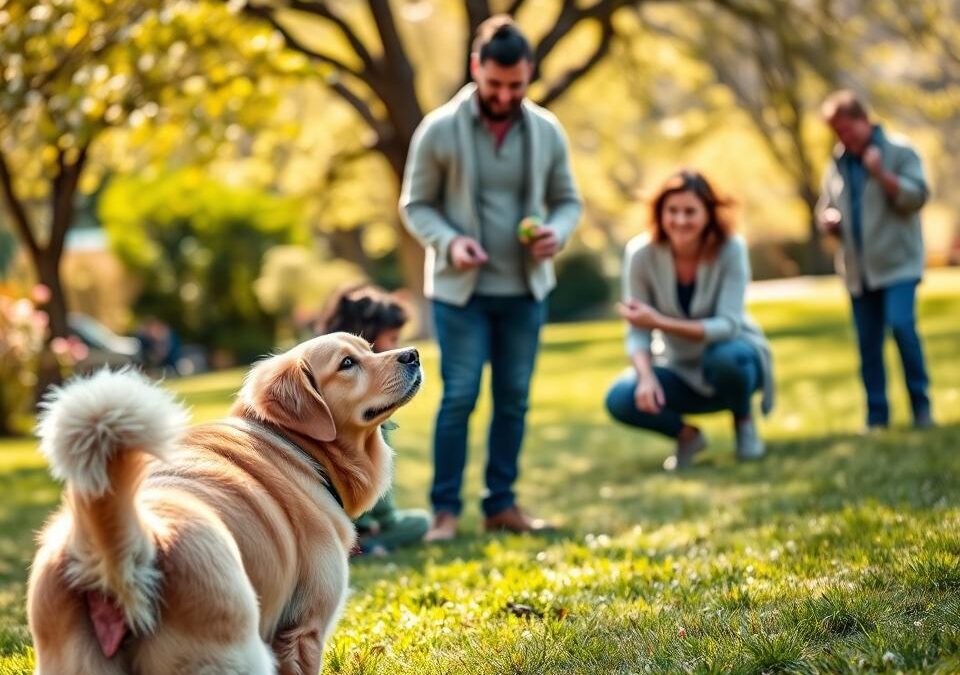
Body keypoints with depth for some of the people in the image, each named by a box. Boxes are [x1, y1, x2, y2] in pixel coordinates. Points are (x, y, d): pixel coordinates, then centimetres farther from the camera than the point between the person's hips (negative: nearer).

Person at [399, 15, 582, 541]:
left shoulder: (546, 131, 1)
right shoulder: (439, 130, -8)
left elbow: (567, 199, 11)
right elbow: (415, 205, -2)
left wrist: (557, 232, -11)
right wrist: (448, 241, -20)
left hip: (525, 288, 4)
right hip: (461, 288, -3)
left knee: (514, 398, 9)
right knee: (459, 396, -5)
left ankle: (501, 504, 19)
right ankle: (445, 509, 4)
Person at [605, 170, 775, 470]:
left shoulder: (730, 249, -21)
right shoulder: (642, 254, -17)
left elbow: (728, 326, -28)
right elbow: (637, 331, -16)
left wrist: (661, 322, -40)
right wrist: (646, 376, -35)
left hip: (734, 354, -2)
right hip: (682, 372, 2)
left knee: (725, 357, -37)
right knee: (621, 398, -25)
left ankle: (745, 422, -2)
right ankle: (686, 435, 6)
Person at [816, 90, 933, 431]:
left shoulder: (899, 151, -2)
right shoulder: (836, 164, 13)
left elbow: (917, 197, -9)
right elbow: (825, 207, 23)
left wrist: (883, 175, -21)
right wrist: (827, 221, 0)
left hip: (898, 262, -5)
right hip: (857, 268, 5)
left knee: (902, 325, -19)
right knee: (868, 343, 5)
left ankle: (921, 404, -5)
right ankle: (876, 416, 12)